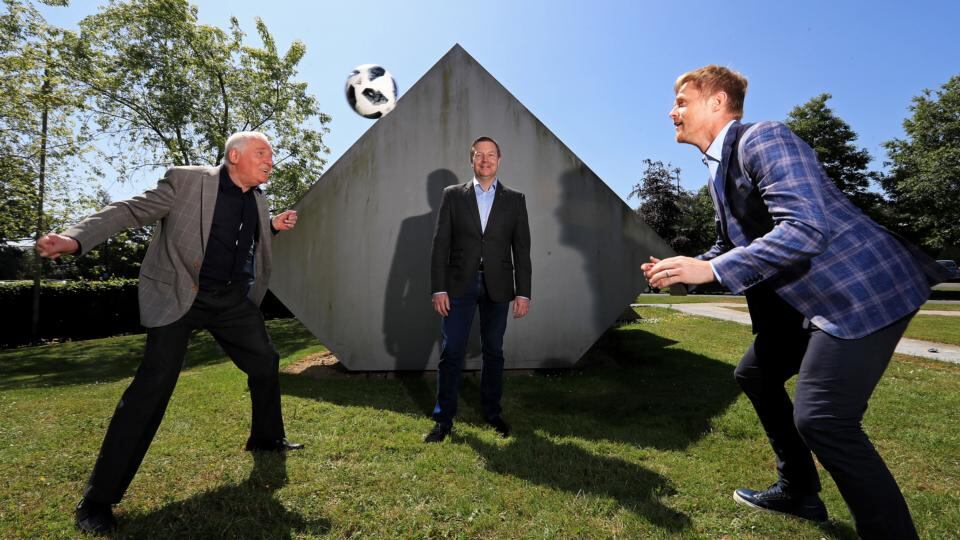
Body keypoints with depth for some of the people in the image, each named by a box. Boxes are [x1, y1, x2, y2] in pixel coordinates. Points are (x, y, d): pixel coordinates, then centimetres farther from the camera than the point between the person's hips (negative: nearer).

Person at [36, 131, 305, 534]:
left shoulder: (257, 200, 9)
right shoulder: (187, 180, -9)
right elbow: (134, 210, -12)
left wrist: (274, 227, 6)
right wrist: (76, 238, -25)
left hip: (232, 297, 7)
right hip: (179, 296, -6)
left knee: (265, 362, 12)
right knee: (153, 383, -12)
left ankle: (266, 439, 35)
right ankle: (99, 497, 3)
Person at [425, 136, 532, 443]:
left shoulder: (515, 199, 7)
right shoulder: (453, 195, 5)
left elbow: (522, 249, 4)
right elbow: (440, 244, 1)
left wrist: (523, 292, -2)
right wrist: (438, 289, -7)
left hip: (497, 287, 1)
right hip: (459, 285, 0)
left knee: (493, 352, 10)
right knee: (451, 352, 1)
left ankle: (492, 412, 26)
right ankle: (444, 418, 13)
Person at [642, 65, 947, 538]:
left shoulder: (763, 138, -16)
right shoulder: (720, 170, 13)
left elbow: (805, 227, -28)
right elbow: (729, 249, 20)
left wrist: (709, 269, -27)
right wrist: (680, 271, 4)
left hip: (864, 289, -10)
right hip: (811, 298, 10)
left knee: (820, 418, -17)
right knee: (755, 374, 17)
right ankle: (799, 491, 33)